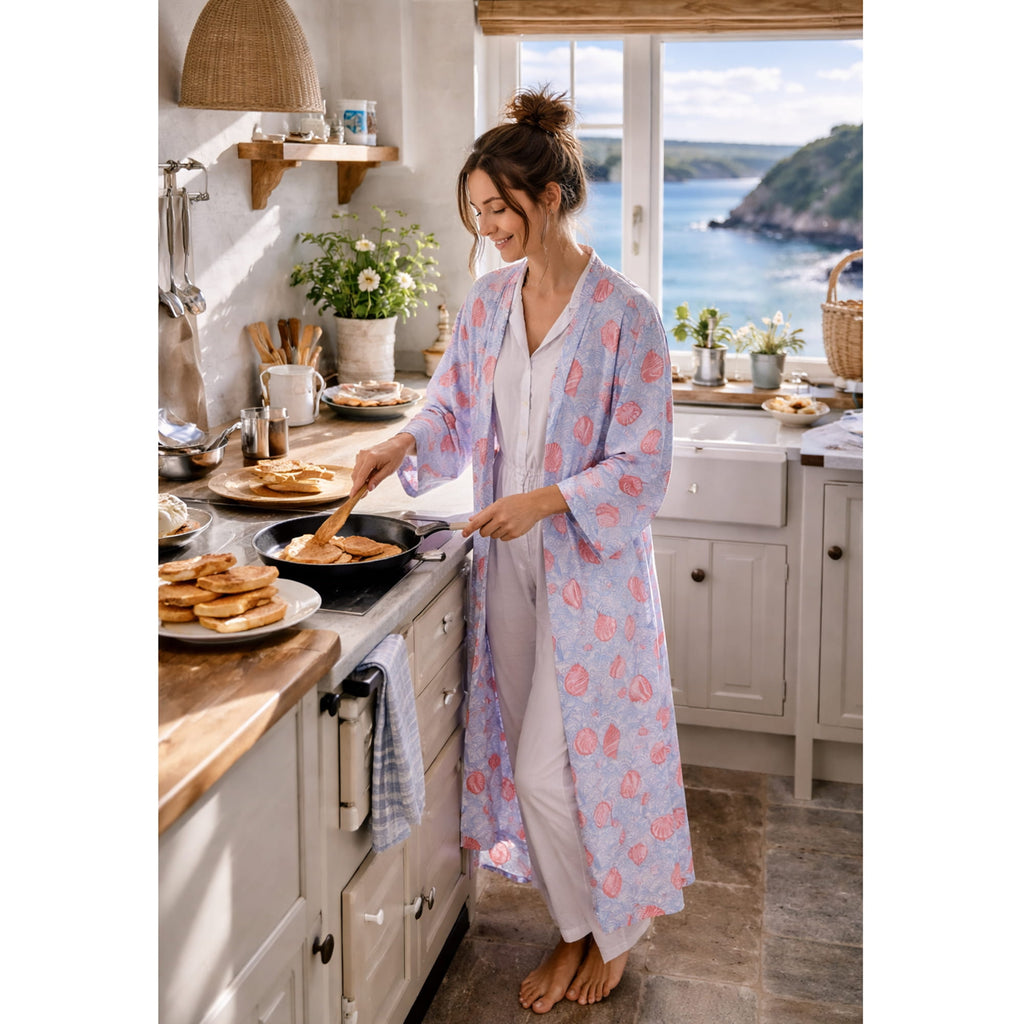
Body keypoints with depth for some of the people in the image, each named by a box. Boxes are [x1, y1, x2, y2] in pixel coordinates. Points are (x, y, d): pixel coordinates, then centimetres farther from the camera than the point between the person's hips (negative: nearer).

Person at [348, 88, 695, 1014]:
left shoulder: (624, 315, -16)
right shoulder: (491, 298, 3)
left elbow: (642, 470, -15)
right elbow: (454, 407, 13)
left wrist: (547, 500, -26)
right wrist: (405, 445, -6)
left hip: (592, 565, -6)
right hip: (509, 557, 6)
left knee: (553, 768, -3)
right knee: (527, 755, 13)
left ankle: (610, 925, 25)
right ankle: (580, 930, 33)